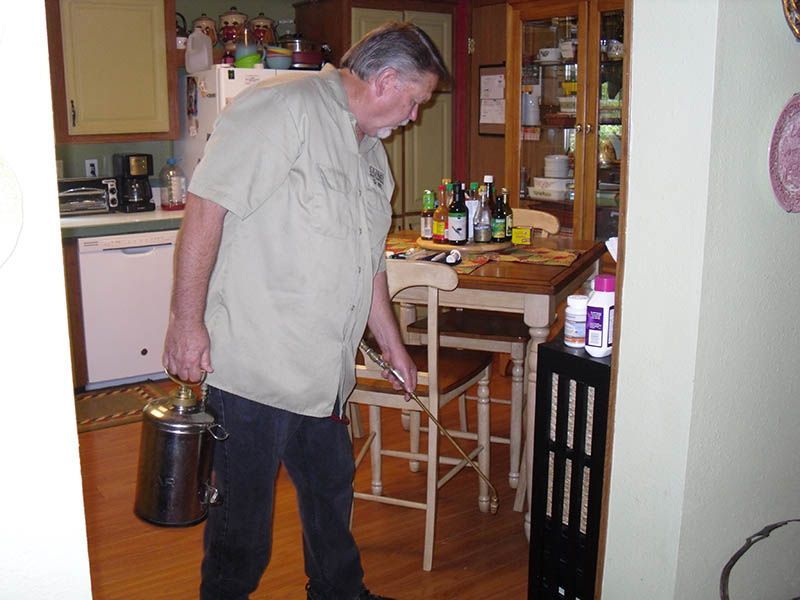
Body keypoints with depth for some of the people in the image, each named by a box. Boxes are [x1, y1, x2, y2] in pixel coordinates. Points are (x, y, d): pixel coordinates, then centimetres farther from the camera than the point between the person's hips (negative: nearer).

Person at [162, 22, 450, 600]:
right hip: (254, 364, -9)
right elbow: (206, 208, -18)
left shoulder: (370, 152, 16)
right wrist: (187, 320, -20)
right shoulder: (283, 107, -13)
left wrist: (393, 346, 28)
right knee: (245, 511, 6)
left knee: (332, 491, 22)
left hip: (324, 372, 9)